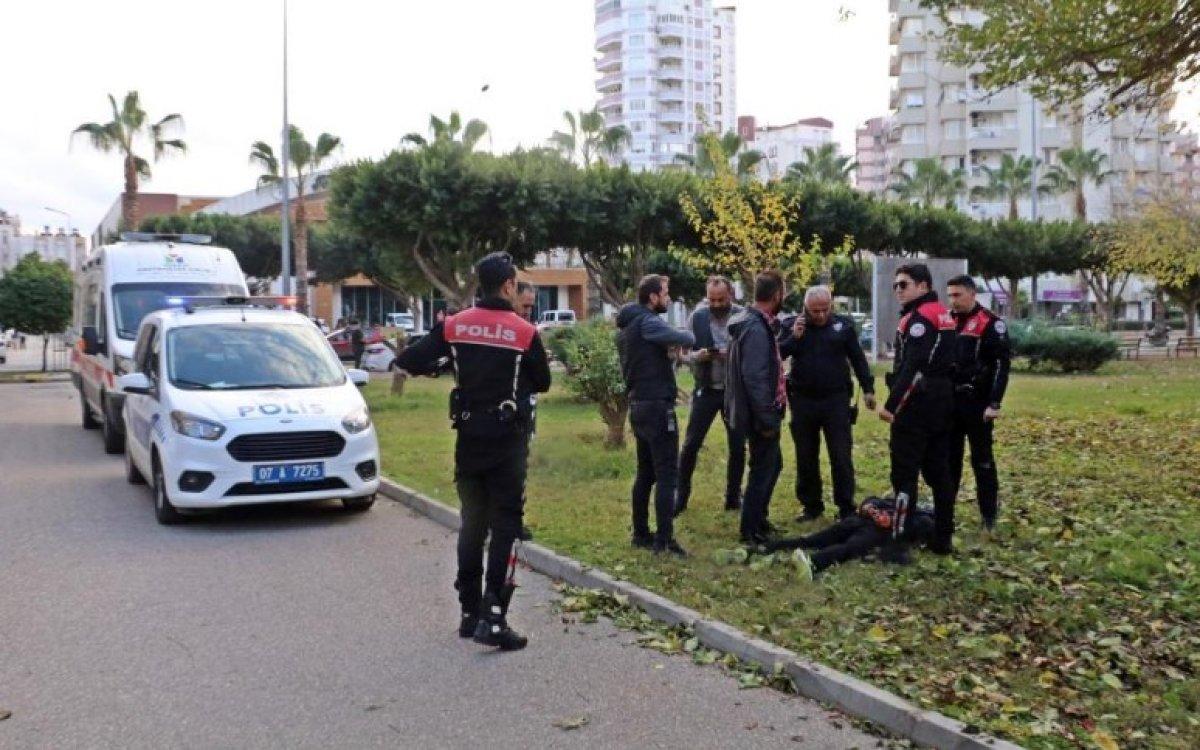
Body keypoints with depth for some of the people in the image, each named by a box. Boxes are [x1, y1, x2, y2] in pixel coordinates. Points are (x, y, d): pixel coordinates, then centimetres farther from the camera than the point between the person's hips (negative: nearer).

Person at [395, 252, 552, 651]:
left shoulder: (454, 326, -3)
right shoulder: (524, 332, -11)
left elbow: (408, 360, -4)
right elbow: (542, 383, 1)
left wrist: (439, 366, 14)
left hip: (468, 438, 4)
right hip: (507, 440, -4)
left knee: (472, 523, 15)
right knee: (505, 526, 0)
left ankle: (470, 613, 21)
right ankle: (493, 619, -6)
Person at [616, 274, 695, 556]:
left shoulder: (625, 326, 15)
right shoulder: (647, 322, -15)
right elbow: (683, 339, -27)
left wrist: (666, 349, 7)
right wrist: (688, 337, -4)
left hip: (638, 406, 10)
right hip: (657, 406, -9)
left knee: (645, 473, 15)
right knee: (666, 474, -7)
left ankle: (641, 533, 20)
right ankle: (664, 540, -7)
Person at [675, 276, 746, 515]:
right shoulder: (697, 318, -2)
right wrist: (698, 355, -20)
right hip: (706, 390, 0)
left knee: (738, 446, 7)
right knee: (691, 444, 0)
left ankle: (733, 496, 22)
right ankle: (681, 494, 12)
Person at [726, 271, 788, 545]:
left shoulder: (758, 323, 10)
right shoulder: (756, 329, -23)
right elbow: (754, 377, -27)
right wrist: (767, 418, -23)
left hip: (762, 412, 10)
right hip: (760, 415, -10)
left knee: (772, 464, 21)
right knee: (763, 470, 2)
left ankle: (759, 519, 34)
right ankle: (750, 531, 13)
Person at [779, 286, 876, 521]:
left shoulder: (843, 325, 1)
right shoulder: (792, 327, 2)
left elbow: (858, 358, 7)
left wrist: (868, 389, 5)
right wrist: (793, 338, -18)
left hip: (836, 400, -1)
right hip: (802, 401, 2)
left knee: (841, 457, 1)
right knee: (806, 457, 10)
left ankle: (846, 507, 10)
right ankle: (811, 505, 22)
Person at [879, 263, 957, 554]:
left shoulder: (919, 317, -14)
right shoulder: (944, 315, 16)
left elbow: (910, 367, -23)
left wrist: (891, 404, -23)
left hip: (917, 403, -10)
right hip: (942, 400, 10)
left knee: (904, 472, -5)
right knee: (938, 470, 12)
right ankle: (942, 538, 16)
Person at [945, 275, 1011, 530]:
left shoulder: (991, 323, -7)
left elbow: (1002, 364, -12)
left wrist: (994, 403, -17)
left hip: (977, 402, -6)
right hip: (950, 400, 6)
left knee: (981, 458, 1)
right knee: (949, 456, 11)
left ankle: (989, 513, 9)